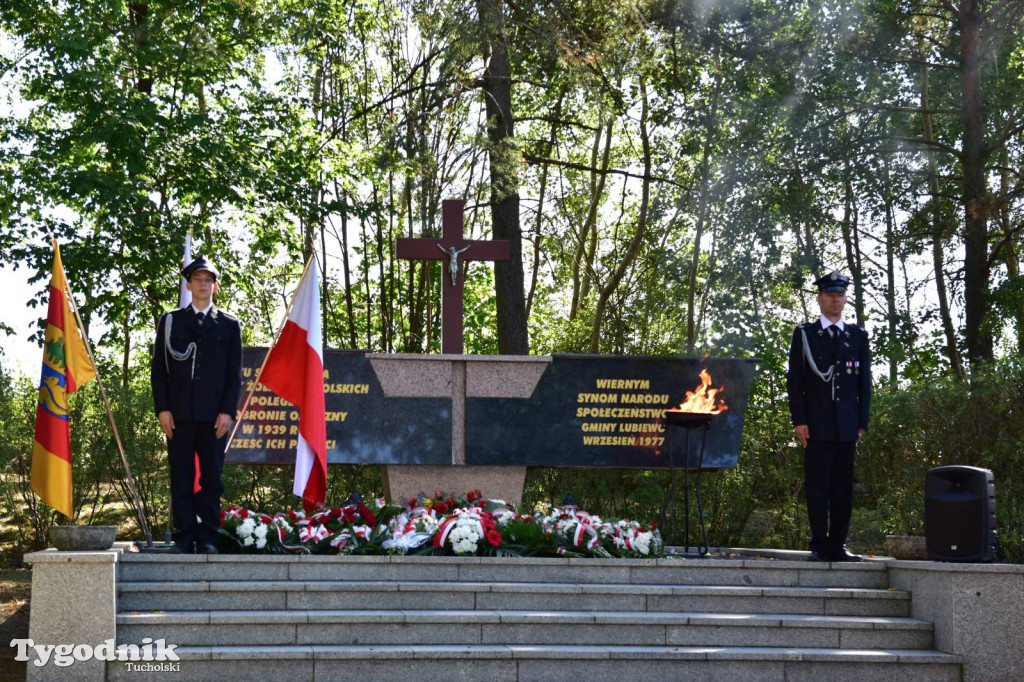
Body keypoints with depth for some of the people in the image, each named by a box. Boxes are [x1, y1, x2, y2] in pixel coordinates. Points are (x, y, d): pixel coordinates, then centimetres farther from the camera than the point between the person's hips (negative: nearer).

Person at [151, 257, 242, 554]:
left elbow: (234, 373, 7)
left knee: (211, 478, 1)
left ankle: (207, 538, 7)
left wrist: (227, 411, -4)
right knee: (181, 479, 0)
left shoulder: (229, 325, 11)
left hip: (214, 415, 0)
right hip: (179, 415, 0)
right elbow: (158, 369, 8)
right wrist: (162, 409, -2)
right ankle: (184, 538, 4)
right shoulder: (170, 321, 11)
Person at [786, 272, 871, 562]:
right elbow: (794, 380, 2)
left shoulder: (858, 336, 13)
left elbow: (864, 383, 12)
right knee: (817, 486, -3)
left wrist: (862, 423, 5)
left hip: (847, 425, 3)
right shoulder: (804, 334, 7)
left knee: (843, 487, 3)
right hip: (816, 424, -2)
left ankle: (837, 546, 8)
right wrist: (799, 421, -6)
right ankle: (819, 546, 2)